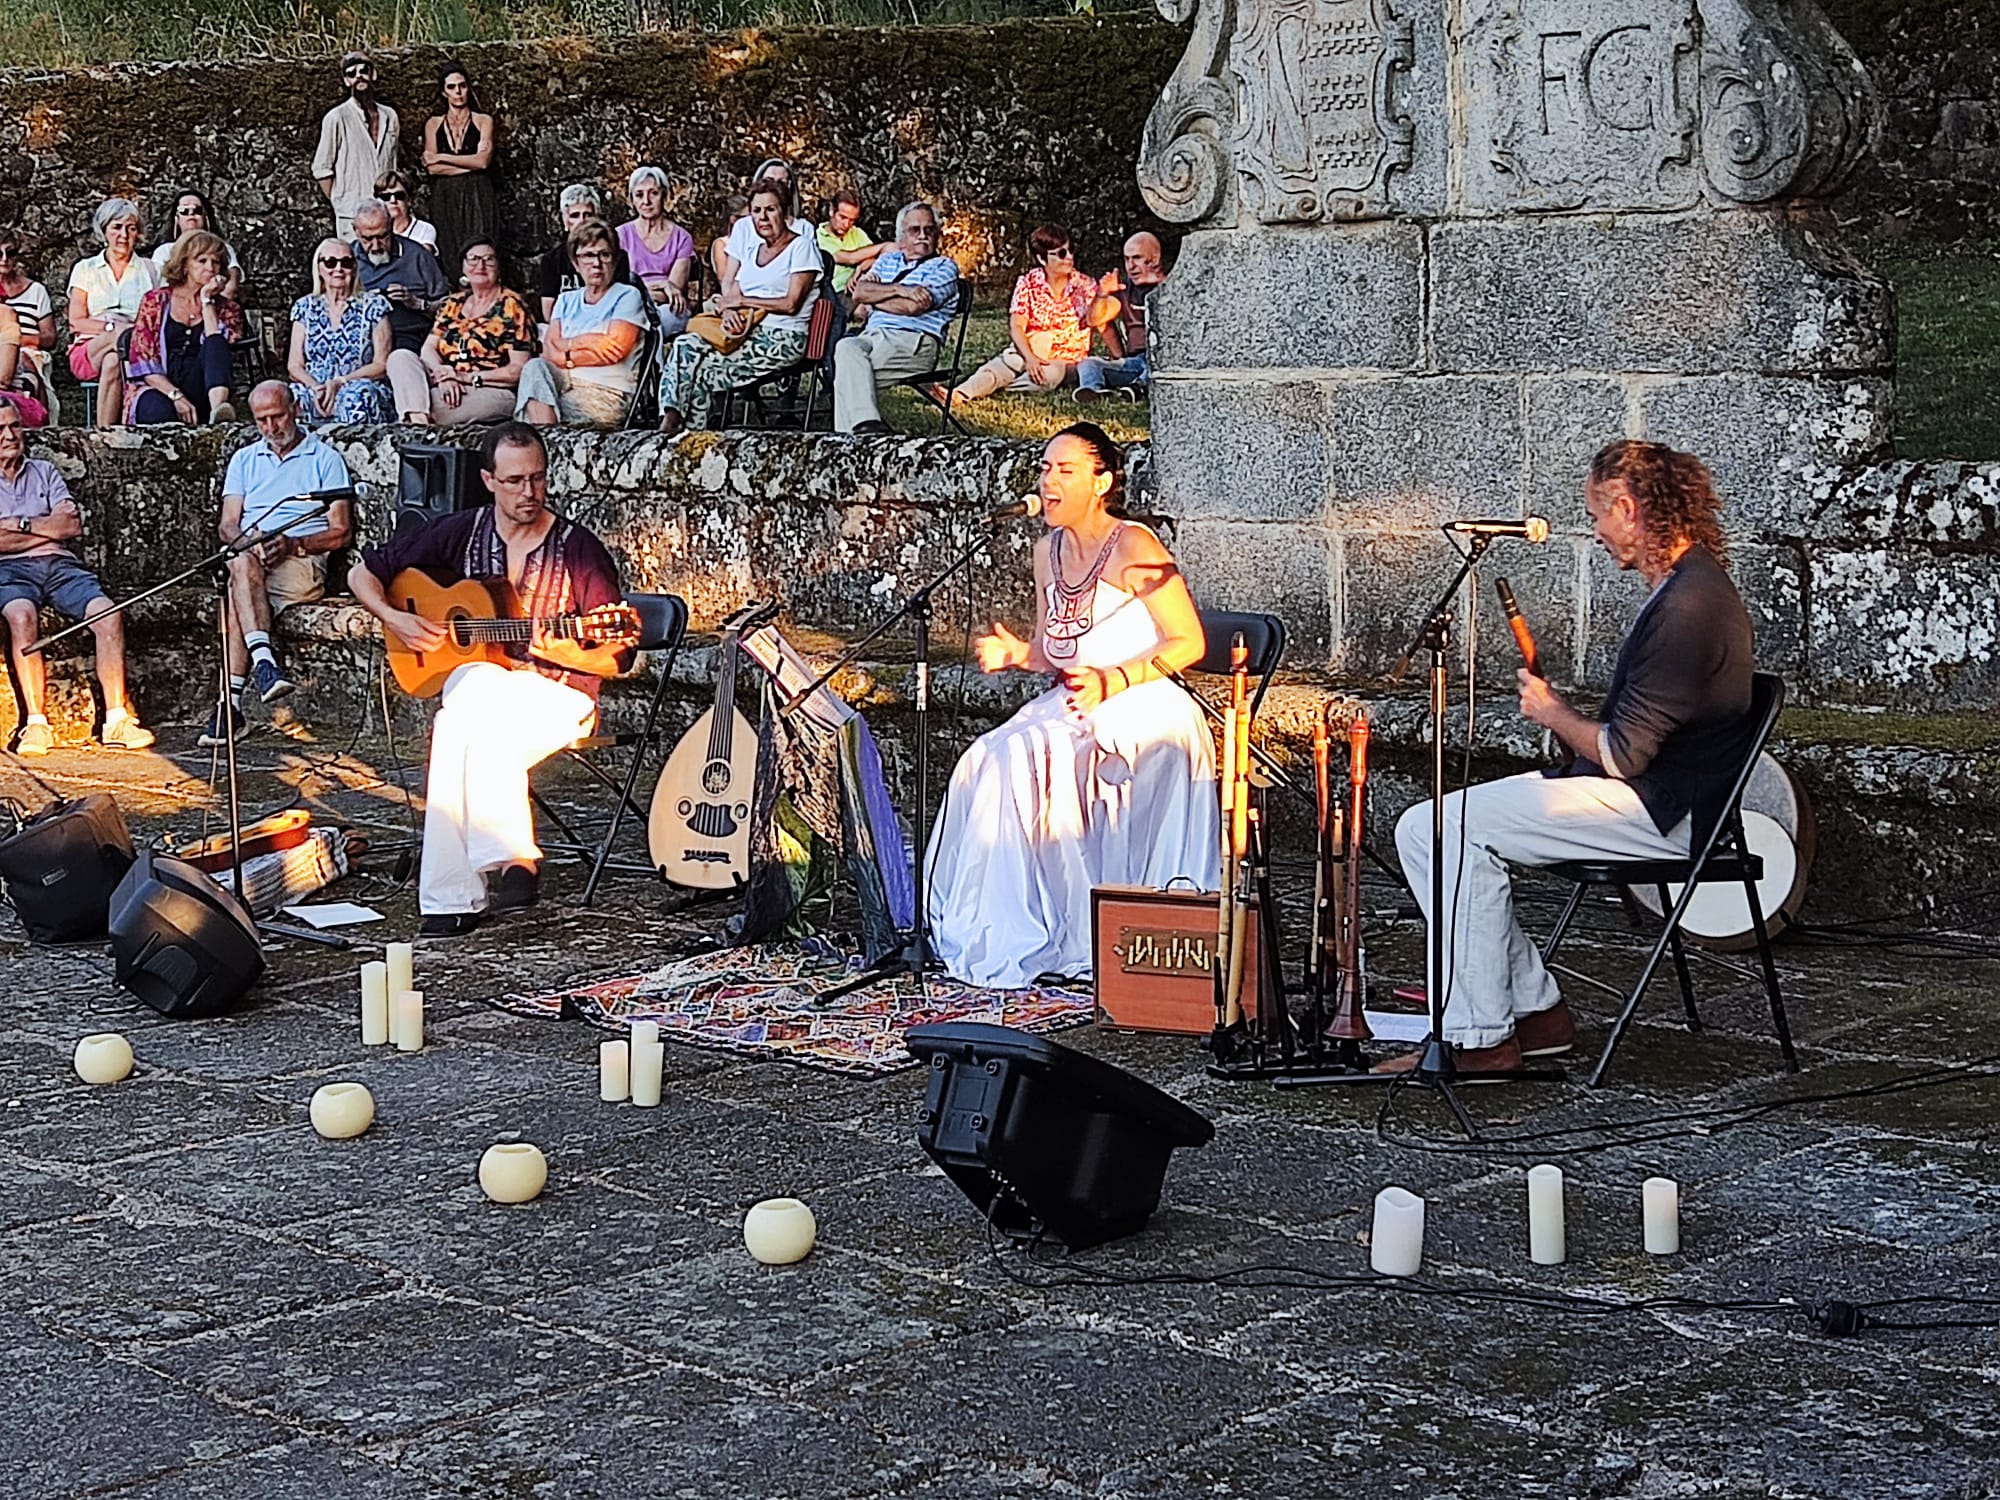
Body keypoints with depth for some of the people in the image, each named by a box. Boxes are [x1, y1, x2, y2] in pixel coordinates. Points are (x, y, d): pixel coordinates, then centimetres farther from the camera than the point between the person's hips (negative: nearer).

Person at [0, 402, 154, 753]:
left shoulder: (44, 471, 24)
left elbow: (73, 525, 9)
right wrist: (48, 528, 1)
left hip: (60, 565, 3)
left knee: (109, 615, -26)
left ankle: (116, 719, -26)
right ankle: (35, 724, -35)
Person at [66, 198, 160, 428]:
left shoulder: (149, 270, 18)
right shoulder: (85, 269, 16)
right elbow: (77, 321, 5)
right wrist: (113, 327, -13)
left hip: (138, 351, 1)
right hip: (88, 351, -1)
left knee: (112, 362, -37)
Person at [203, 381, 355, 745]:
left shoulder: (325, 459, 12)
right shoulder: (244, 459, 25)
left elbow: (341, 533, 4)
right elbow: (227, 525, 16)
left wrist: (292, 543, -13)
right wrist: (248, 541, -9)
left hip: (303, 562, -3)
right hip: (249, 556, 3)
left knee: (240, 588, -35)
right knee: (243, 565, -37)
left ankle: (233, 703, -43)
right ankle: (264, 661, -53)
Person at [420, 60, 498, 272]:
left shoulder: (483, 121, 8)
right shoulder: (433, 125, 13)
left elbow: (483, 161, -7)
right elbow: (432, 167, -1)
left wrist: (441, 157, -3)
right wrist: (471, 164, -6)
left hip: (477, 198, -2)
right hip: (444, 199, 2)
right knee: (448, 257, -3)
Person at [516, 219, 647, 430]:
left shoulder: (628, 296, 8)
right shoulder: (566, 300, 24)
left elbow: (614, 348, -6)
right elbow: (549, 348, 9)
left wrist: (567, 346, 0)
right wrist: (587, 342, -9)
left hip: (608, 395, -5)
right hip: (565, 384, 5)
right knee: (536, 367, -28)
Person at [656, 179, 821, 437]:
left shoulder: (801, 246, 1)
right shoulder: (751, 249, 22)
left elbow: (791, 304, -9)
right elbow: (730, 293, 13)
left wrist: (741, 302, -6)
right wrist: (726, 310, -12)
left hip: (782, 338, -6)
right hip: (746, 331, 6)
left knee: (700, 365, -24)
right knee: (685, 345, -21)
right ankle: (670, 421, -29)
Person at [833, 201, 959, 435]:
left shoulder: (944, 267, 11)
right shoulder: (887, 260, 27)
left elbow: (913, 306, -6)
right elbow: (859, 293, 9)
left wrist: (872, 296, 7)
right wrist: (899, 289, -3)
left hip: (915, 342, -5)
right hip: (873, 335, 5)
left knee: (847, 354, -30)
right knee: (847, 347, -32)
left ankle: (853, 431, -34)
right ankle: (867, 425, -42)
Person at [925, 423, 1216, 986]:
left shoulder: (1132, 548, -12)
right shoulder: (1049, 550, 12)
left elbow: (1188, 643, -12)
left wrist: (1111, 681, -22)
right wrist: (1016, 655, -2)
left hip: (1142, 707, -7)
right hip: (1071, 705, 7)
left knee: (1034, 763, -30)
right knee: (991, 762, -19)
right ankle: (1008, 928, -15)